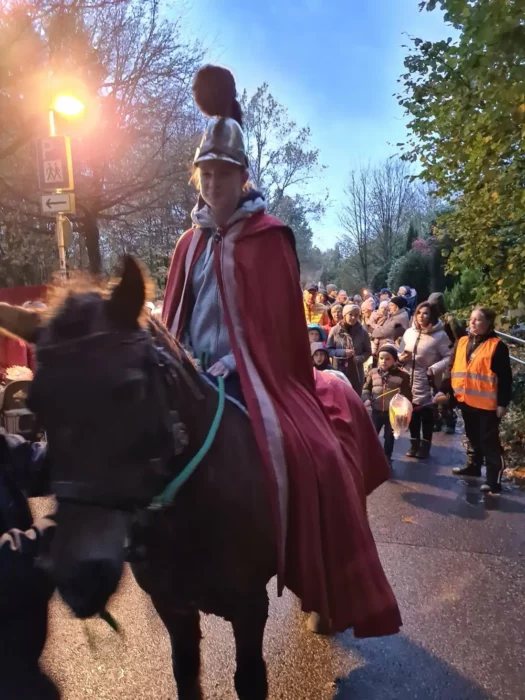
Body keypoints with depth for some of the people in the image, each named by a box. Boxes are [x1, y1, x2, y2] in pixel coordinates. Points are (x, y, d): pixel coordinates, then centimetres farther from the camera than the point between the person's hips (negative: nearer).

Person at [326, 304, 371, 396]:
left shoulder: (362, 332, -2)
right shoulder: (335, 330, -6)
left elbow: (368, 351, 3)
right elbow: (328, 350, -3)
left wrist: (359, 358, -16)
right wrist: (343, 352, -17)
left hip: (356, 372, 1)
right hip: (339, 370, -1)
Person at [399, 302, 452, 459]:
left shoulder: (440, 335, -10)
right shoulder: (409, 332, 5)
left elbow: (448, 357, -12)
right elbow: (401, 353, 13)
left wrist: (434, 369, -21)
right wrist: (401, 358, -8)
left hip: (428, 381, -4)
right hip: (410, 379, 4)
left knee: (427, 413, 6)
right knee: (413, 412, 11)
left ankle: (425, 444, 19)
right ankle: (414, 443, 25)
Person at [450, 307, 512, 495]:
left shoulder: (497, 346, -11)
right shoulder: (462, 342, 7)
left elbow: (505, 378, -11)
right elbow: (454, 369, 12)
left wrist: (503, 403, -13)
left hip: (486, 402, -6)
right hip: (466, 399, 6)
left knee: (489, 441, 0)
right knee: (473, 437, 22)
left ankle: (494, 480, 7)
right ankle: (474, 466, 38)